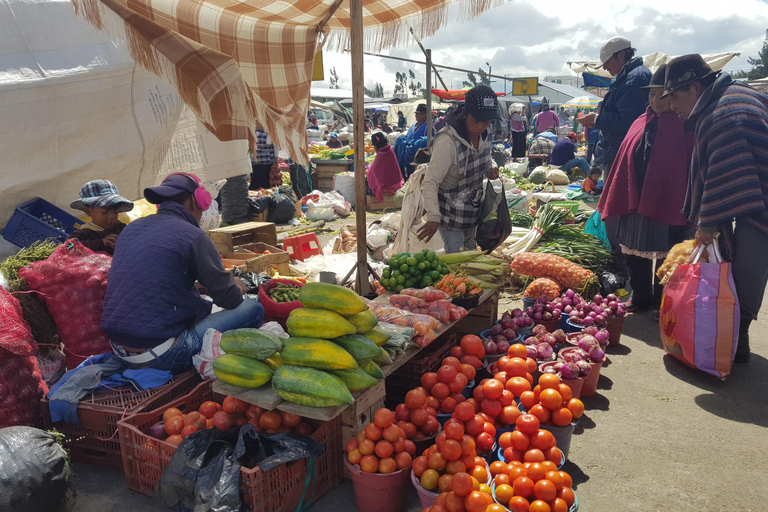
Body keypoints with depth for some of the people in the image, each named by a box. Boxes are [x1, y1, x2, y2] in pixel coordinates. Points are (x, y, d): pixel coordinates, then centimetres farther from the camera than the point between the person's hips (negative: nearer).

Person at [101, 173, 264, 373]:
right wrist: (238, 286, 15)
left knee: (204, 304, 30)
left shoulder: (130, 228, 11)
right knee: (253, 309, -1)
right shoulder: (193, 237, -12)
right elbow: (229, 299, -9)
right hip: (161, 356, -8)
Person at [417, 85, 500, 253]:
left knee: (471, 252, 22)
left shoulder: (484, 135, -4)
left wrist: (491, 169, -5)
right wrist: (433, 217, -38)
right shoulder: (448, 141, -29)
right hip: (451, 215, -7)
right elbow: (430, 183, -28)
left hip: (473, 210, 8)